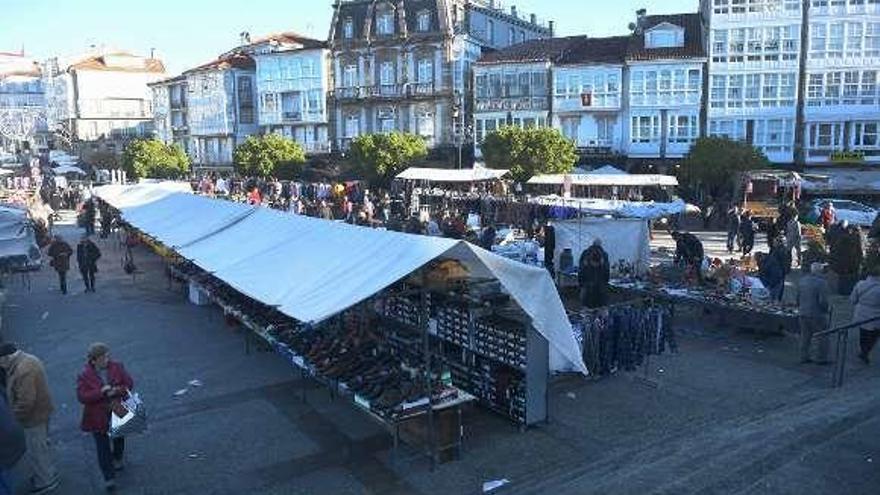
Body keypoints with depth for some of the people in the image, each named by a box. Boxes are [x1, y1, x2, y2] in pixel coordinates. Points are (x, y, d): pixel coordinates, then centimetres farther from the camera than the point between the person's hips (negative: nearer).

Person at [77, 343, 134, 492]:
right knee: (103, 446, 1)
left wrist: (117, 391, -23)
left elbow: (129, 383, -4)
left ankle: (117, 459, 52)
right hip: (98, 417, -3)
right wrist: (101, 392, -30)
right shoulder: (85, 375, -14)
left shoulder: (117, 367, -8)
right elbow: (82, 397, -18)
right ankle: (109, 477, 10)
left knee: (119, 438, 24)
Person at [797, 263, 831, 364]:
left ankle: (804, 357, 21)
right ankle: (821, 359, 13)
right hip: (817, 315, -6)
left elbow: (798, 298, 11)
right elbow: (823, 301, -21)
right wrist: (827, 308, -2)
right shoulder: (821, 282, -18)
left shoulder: (802, 280, 4)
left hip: (803, 314, 6)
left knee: (805, 337, 16)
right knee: (823, 337, 9)